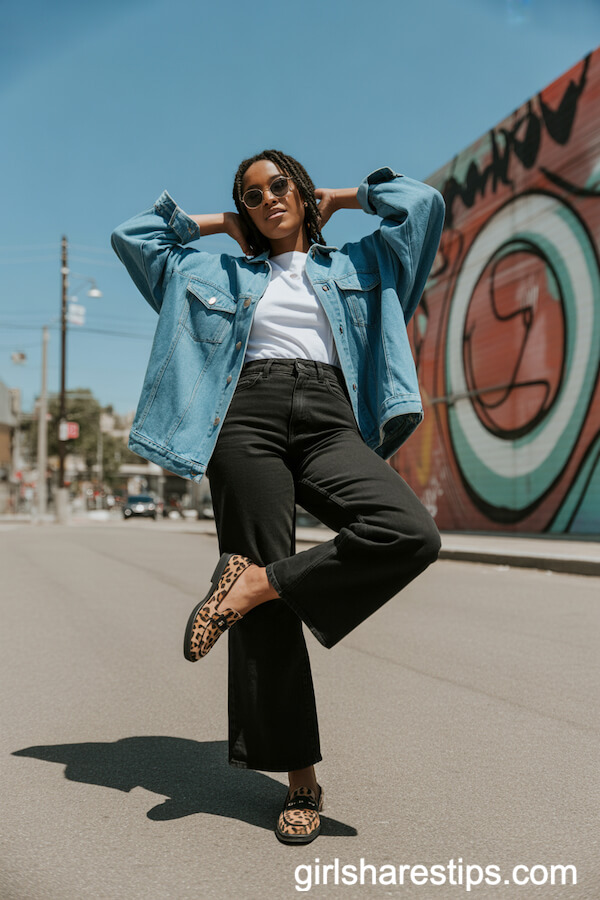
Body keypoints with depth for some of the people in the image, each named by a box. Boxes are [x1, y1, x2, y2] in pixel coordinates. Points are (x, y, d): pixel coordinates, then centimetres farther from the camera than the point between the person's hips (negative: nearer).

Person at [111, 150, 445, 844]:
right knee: (270, 611, -8)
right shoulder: (222, 274, 25)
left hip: (330, 422, 1)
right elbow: (132, 235, 29)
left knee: (412, 534, -29)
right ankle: (301, 780, 3)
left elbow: (424, 202, 18)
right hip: (249, 419, 0)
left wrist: (339, 199, 29)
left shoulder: (356, 265, 25)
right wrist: (219, 221, 30)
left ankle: (257, 583, -15)